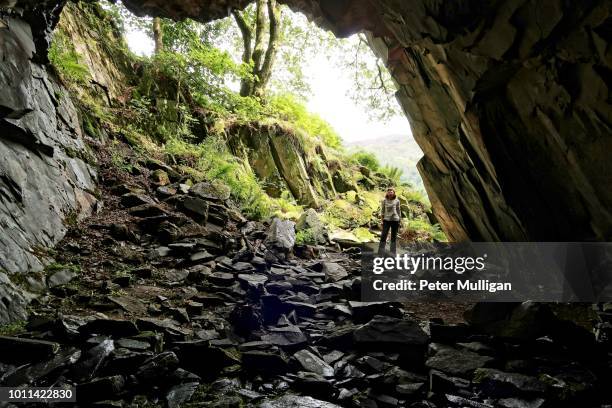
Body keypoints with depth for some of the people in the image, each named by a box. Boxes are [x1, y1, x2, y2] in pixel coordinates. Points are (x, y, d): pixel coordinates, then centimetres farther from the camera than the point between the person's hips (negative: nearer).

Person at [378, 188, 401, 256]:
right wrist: (382, 221, 0)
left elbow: (398, 211, 8)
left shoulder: (397, 201, 1)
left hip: (395, 220, 1)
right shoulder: (384, 201, -1)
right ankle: (380, 253, 1)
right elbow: (382, 211, 4)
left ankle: (393, 253, 17)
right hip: (386, 220, -1)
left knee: (394, 237, 7)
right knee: (383, 236, -4)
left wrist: (399, 221, 6)